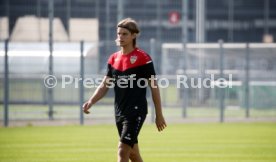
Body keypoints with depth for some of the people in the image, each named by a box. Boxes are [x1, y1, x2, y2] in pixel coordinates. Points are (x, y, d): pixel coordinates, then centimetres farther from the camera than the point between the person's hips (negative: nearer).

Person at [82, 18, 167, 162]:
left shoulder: (142, 58, -8)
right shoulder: (113, 59, 10)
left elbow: (154, 87, -5)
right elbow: (104, 86, 12)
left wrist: (159, 115, -5)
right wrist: (90, 102, -5)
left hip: (136, 111, -7)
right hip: (120, 112, 7)